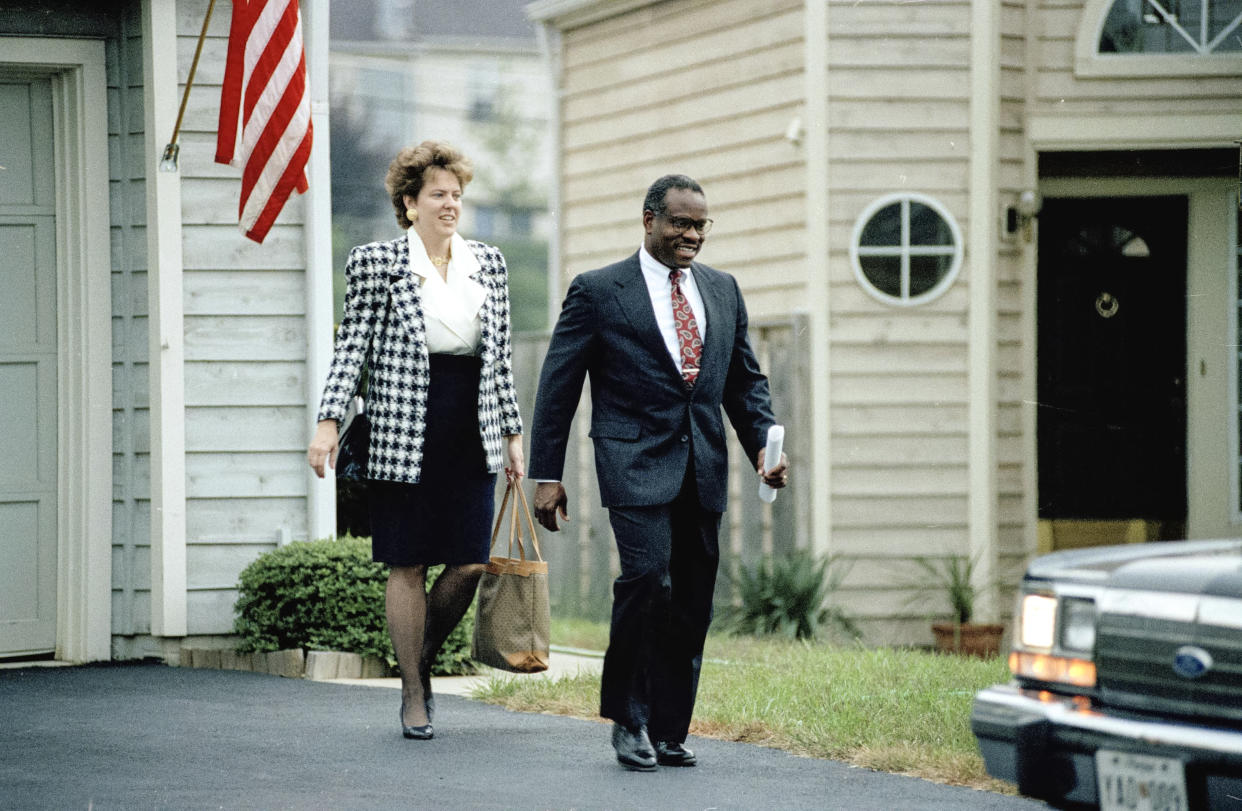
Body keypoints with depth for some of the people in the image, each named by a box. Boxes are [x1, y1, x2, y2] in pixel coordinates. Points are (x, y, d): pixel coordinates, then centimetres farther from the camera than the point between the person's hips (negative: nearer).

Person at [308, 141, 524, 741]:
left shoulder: (488, 263, 12)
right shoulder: (376, 263, 0)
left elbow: (500, 354, 16)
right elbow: (352, 347, -2)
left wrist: (513, 433, 14)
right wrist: (329, 422, -11)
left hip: (471, 436, 4)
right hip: (405, 434, -4)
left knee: (470, 562, -1)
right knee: (408, 565, 0)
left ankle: (422, 657, 23)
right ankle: (413, 693, 10)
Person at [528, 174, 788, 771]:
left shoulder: (723, 291, 15)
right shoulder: (597, 291, 0)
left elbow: (745, 380, 20)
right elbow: (558, 385, 1)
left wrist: (765, 447, 3)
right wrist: (546, 474, -3)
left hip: (702, 470, 5)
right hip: (637, 462, -5)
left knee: (691, 606, 5)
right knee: (649, 576, -22)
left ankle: (668, 732, 14)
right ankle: (628, 719, -7)